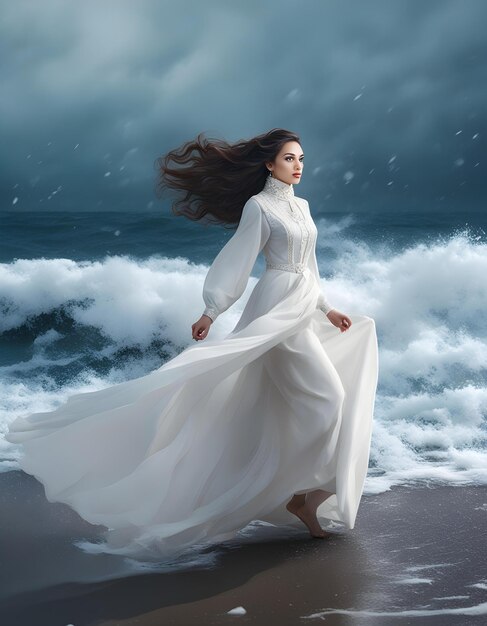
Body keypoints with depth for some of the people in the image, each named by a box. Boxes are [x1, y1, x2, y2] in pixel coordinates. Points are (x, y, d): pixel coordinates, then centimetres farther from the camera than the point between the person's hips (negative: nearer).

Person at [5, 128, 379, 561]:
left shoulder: (302, 206, 17)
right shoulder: (258, 206, -7)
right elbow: (237, 261, -11)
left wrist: (327, 310, 22)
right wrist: (211, 313, -15)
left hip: (303, 309, 8)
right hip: (277, 307, -8)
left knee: (285, 409, 8)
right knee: (324, 397, -11)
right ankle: (304, 494, -1)